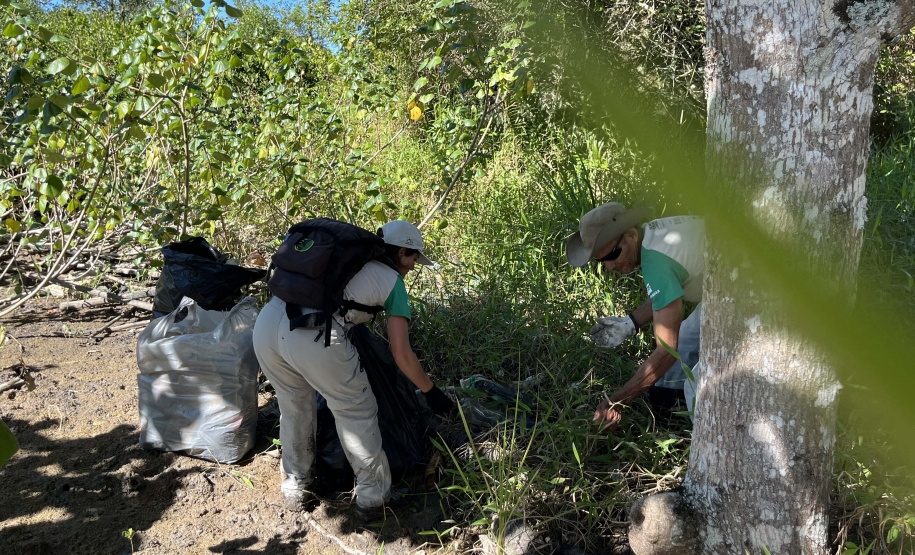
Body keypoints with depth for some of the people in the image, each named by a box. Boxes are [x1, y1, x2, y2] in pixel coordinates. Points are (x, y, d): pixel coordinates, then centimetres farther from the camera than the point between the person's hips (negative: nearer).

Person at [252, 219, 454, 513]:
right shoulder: (392, 280, 15)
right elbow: (402, 355, 12)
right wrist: (431, 392, 26)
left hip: (266, 321, 6)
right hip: (314, 337, -6)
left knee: (294, 407, 28)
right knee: (357, 412, 17)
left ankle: (295, 488, 44)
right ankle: (374, 495, 30)